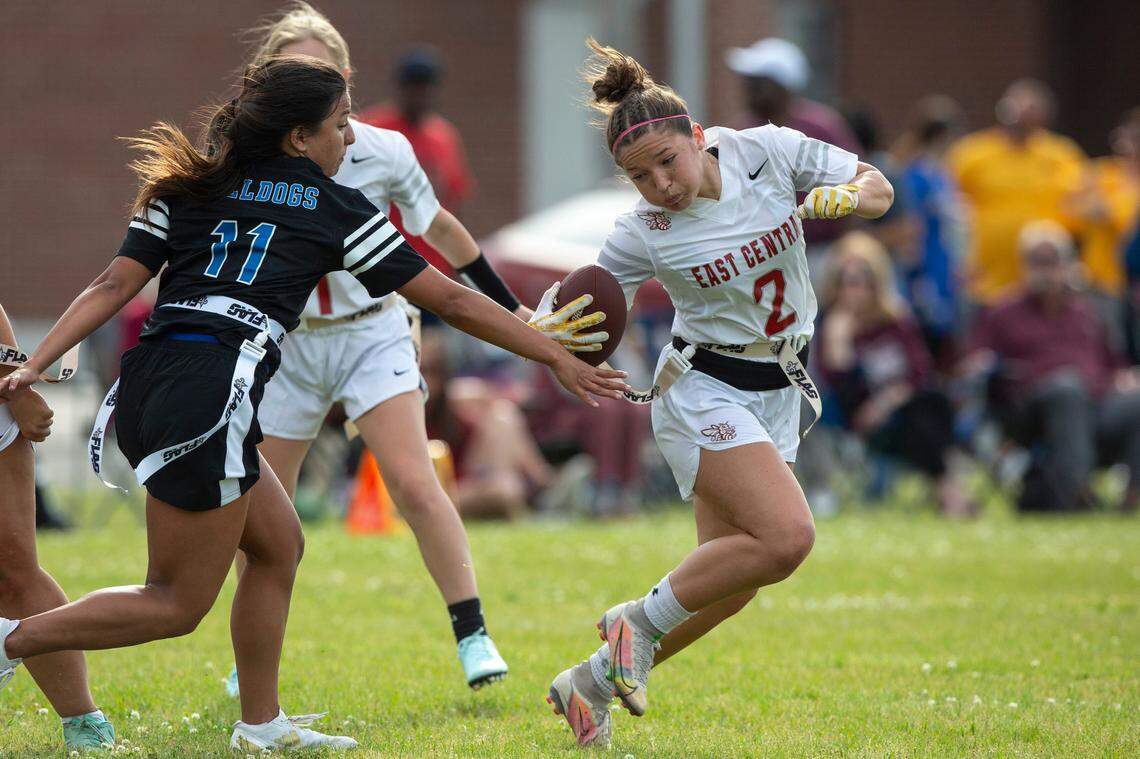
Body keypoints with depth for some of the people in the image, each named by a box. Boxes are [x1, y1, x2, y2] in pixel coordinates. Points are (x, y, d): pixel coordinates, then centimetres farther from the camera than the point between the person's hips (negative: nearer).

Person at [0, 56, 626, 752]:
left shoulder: (187, 191, 17)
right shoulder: (336, 208, 6)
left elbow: (113, 287, 6)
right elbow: (451, 301, 9)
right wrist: (558, 357, 14)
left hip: (145, 387, 7)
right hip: (211, 400, -7)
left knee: (279, 543, 22)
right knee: (177, 603, 3)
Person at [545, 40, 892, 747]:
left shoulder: (768, 151, -9)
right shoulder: (643, 233, -16)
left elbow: (877, 186, 1)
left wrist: (845, 197, -22)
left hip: (777, 396, 5)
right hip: (704, 393, -5)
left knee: (727, 587, 5)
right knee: (787, 535, -26)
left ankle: (589, 685, 19)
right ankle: (641, 622, -9)